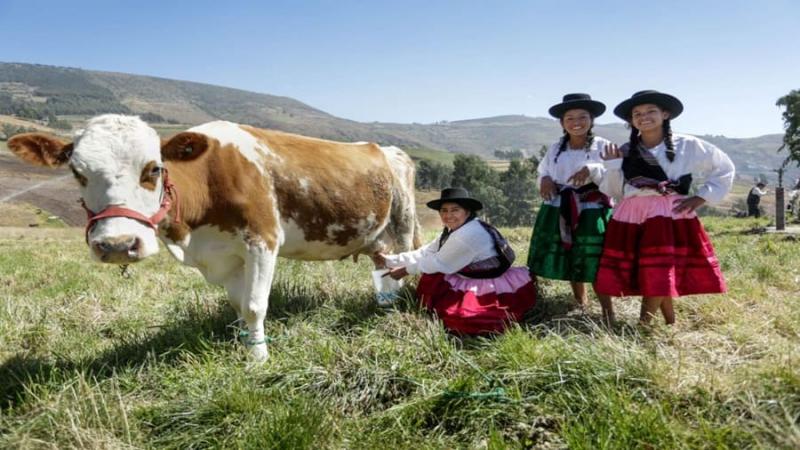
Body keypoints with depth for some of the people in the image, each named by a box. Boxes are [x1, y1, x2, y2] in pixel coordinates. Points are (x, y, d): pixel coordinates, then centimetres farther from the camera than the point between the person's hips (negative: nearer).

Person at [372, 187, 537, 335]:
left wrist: (406, 270, -4)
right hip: (476, 280, 10)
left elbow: (438, 263, -17)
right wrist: (389, 260, 5)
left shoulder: (468, 234, -25)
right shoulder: (452, 231, 6)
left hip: (493, 288, -10)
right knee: (432, 279, 2)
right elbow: (425, 253, 8)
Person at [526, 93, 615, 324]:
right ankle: (580, 308, 34)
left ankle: (608, 314, 6)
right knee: (570, 264, 14)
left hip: (592, 214, -5)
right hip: (560, 213, 5)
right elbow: (543, 172, 17)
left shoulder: (603, 146, -5)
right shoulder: (556, 148, 8)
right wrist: (544, 179, -6)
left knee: (595, 266, -7)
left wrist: (593, 170, -28)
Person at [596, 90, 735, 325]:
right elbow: (613, 191, 9)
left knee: (659, 276, -10)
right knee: (658, 278, 1)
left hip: (673, 217, -2)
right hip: (633, 218, 2)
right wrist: (612, 166, -4)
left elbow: (725, 169, 12)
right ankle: (671, 325, 18)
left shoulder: (688, 146, 2)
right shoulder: (626, 152, 8)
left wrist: (700, 198, 4)